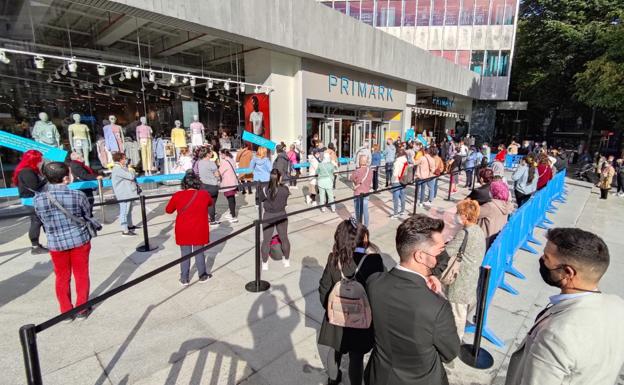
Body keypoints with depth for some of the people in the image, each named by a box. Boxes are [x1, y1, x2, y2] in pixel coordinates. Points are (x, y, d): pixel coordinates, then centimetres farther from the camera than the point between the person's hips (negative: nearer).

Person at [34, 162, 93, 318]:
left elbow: (43, 220, 3)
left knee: (62, 277, 17)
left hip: (55, 243, 2)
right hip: (79, 240, -2)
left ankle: (66, 311, 28)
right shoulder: (78, 195, -16)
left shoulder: (37, 198, -10)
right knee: (81, 275, 14)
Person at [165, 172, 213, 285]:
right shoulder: (204, 194, -8)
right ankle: (202, 276, 27)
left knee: (185, 255, 12)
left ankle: (184, 279, 22)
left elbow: (168, 210, 7)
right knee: (199, 253, 14)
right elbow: (210, 203, 15)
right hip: (199, 231, 0)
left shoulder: (177, 195, -9)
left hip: (183, 232, 0)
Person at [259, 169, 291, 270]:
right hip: (281, 216, 1)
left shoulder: (265, 190, -18)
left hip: (268, 217, -1)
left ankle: (265, 264, 22)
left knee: (266, 241, 12)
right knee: (284, 238, 19)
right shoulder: (285, 189, -18)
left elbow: (260, 199, -1)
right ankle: (287, 261, 34)